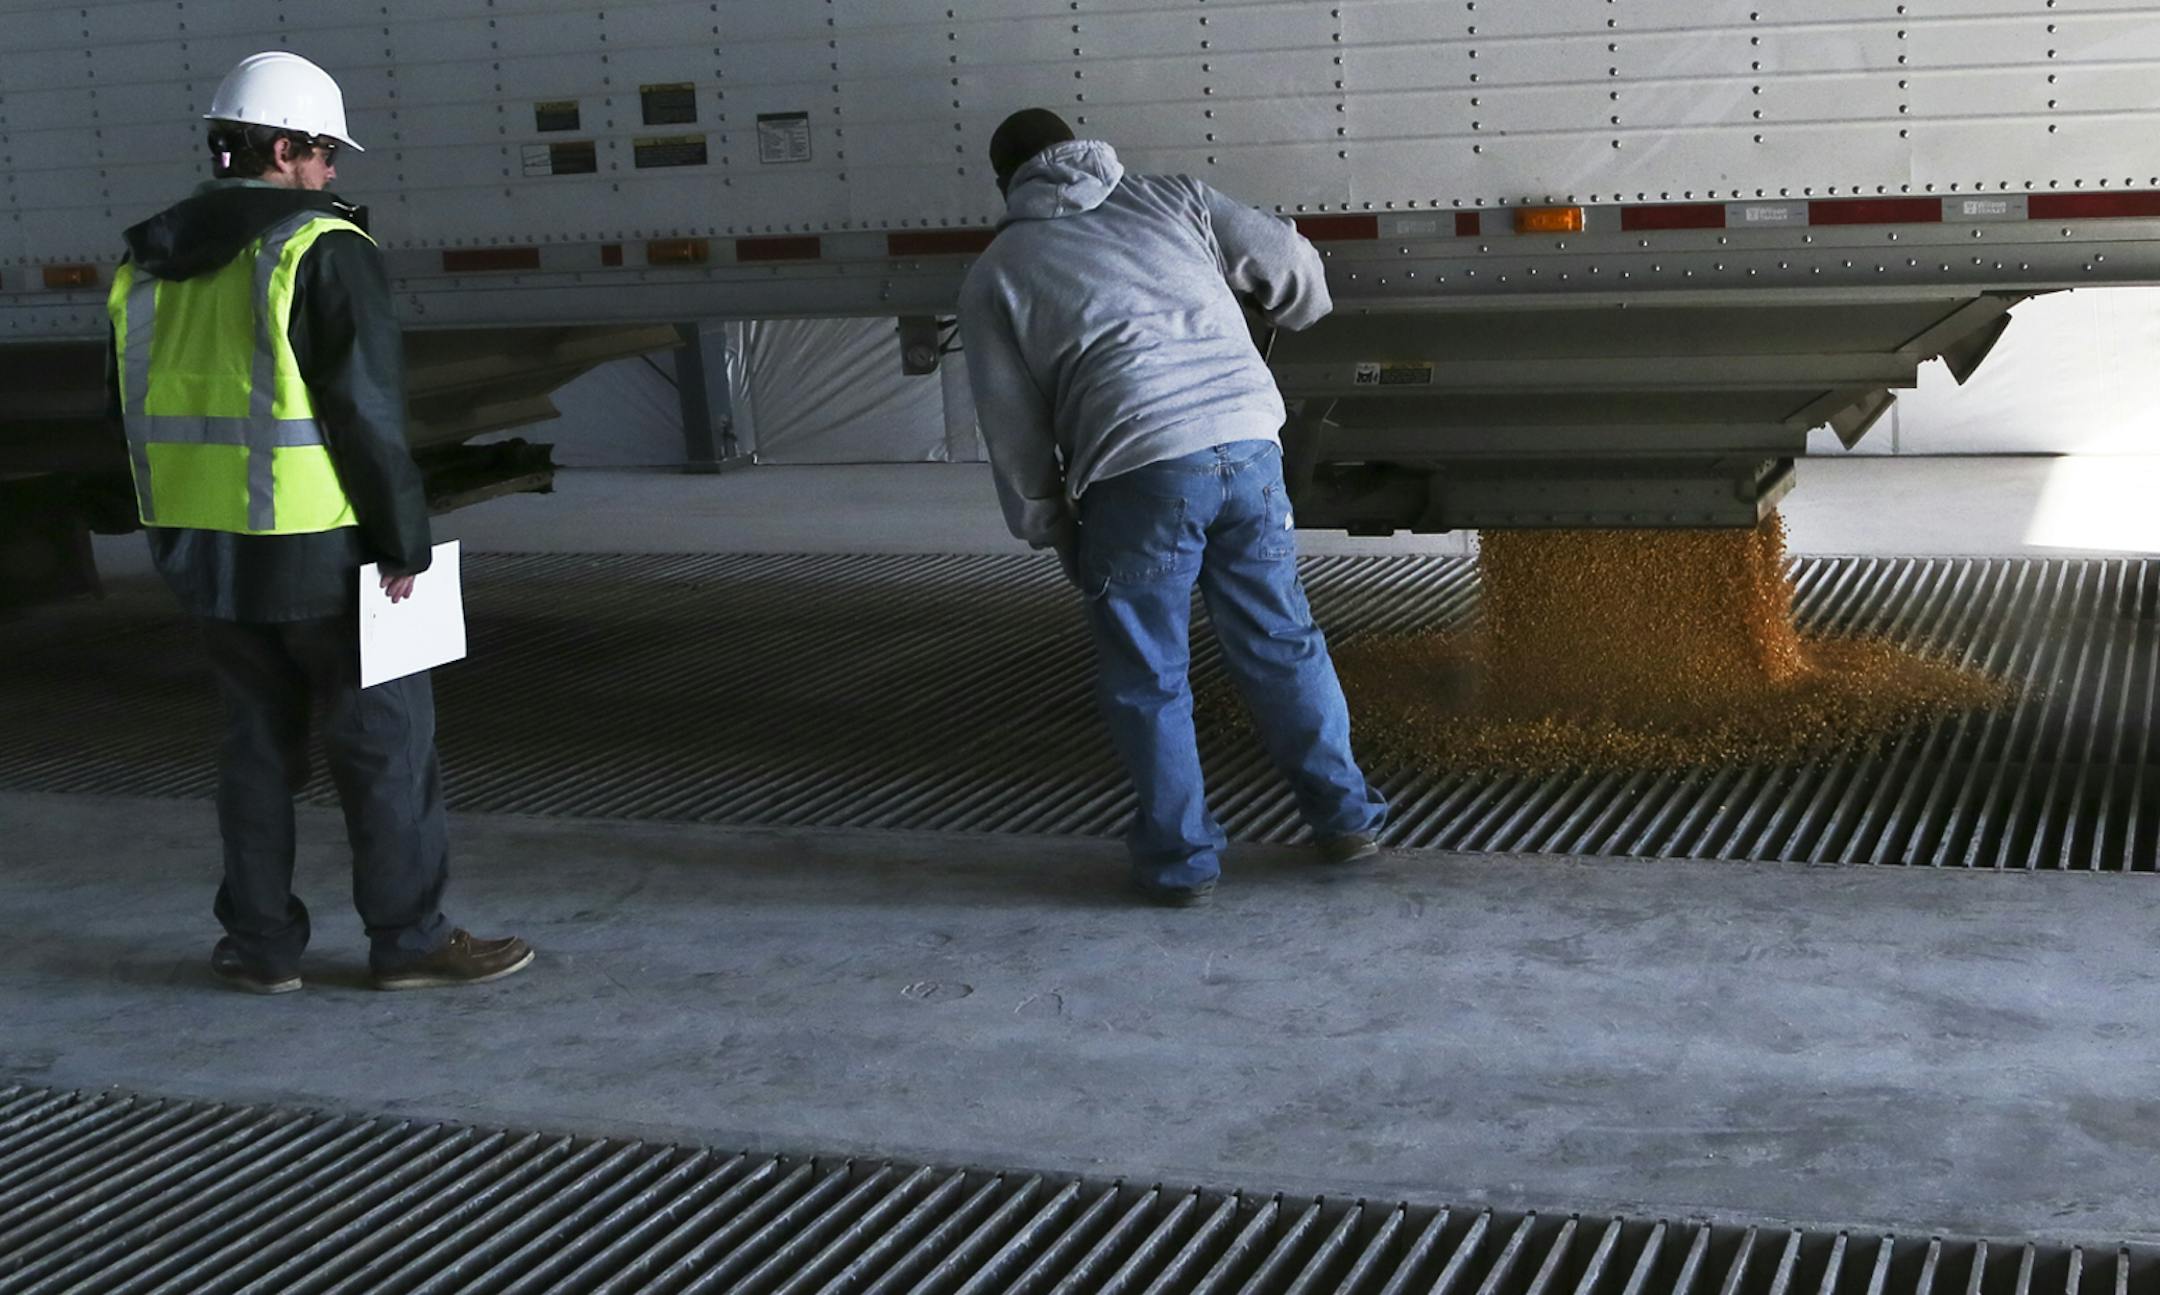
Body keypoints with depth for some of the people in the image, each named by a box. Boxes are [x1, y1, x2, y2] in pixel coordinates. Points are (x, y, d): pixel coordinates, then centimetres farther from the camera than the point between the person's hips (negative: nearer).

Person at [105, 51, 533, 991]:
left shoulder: (154, 262, 9)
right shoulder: (321, 250, -13)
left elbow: (139, 414, 13)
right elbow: (368, 410, -16)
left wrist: (177, 540, 19)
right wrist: (404, 541, -9)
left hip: (206, 548, 7)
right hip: (318, 551, -7)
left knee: (259, 740, 16)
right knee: (386, 739, 4)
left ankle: (261, 945, 19)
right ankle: (410, 940, 9)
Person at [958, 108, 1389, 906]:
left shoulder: (997, 274, 13)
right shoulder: (1173, 199, 18)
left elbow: (1011, 425, 10)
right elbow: (1293, 268, 16)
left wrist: (1047, 530, 20)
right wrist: (1295, 316, 39)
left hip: (1137, 469, -3)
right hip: (1248, 443, 3)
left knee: (1146, 679, 10)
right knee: (1283, 645, 16)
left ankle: (1180, 860, 16)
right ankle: (1344, 818, 24)